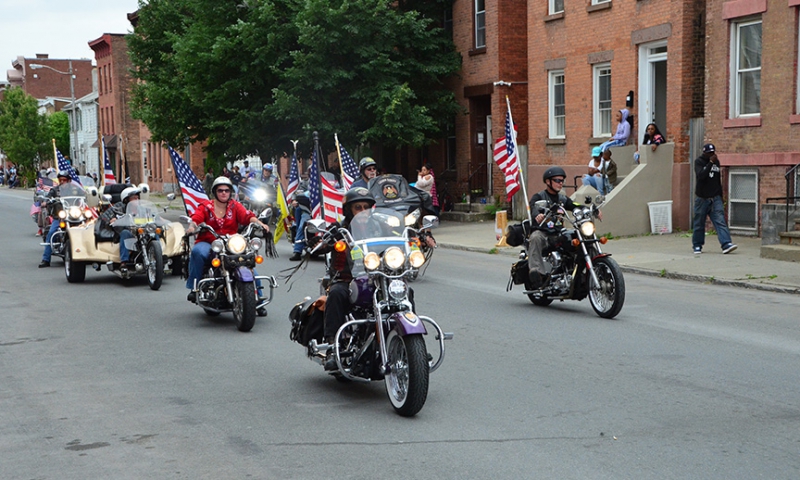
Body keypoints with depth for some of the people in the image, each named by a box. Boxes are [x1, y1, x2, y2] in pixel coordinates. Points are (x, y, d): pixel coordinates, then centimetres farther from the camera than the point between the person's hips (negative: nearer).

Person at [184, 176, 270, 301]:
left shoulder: (235, 206, 13)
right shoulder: (205, 207, 9)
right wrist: (192, 226, -33)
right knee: (198, 252, -36)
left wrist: (260, 224, -23)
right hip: (207, 243, -1)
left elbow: (247, 216, -3)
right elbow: (196, 218, -9)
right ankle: (194, 287, -25)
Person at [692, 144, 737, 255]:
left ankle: (726, 244, -20)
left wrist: (720, 196, 21)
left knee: (720, 221, -10)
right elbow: (700, 175, -23)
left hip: (715, 198, 3)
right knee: (699, 224, 4)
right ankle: (697, 246, 18)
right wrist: (710, 163, -26)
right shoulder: (699, 162, -4)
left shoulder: (716, 162, 11)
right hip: (702, 198, -3)